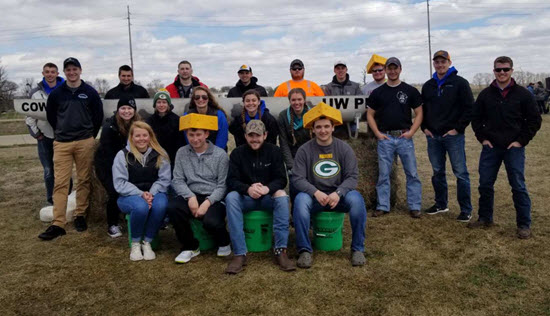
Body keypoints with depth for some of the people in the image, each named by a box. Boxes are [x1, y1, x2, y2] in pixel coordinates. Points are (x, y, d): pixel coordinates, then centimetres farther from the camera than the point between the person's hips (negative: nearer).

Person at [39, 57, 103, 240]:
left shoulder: (90, 92, 2)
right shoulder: (56, 93, 5)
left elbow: (99, 116, 8)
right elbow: (50, 116, 16)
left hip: (85, 143, 0)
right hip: (61, 143, 1)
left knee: (84, 180, 5)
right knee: (60, 183, -4)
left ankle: (80, 216, 18)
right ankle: (58, 224, -4)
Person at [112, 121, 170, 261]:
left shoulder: (160, 154, 2)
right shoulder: (123, 155, -2)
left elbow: (164, 179, -2)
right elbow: (120, 183, -7)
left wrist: (151, 193, -20)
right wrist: (140, 194, -20)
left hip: (154, 193, 2)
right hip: (129, 196, -1)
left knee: (160, 205, -34)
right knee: (141, 207, -36)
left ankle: (147, 243, -13)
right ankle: (135, 243, -10)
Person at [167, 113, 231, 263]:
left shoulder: (220, 154, -1)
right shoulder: (182, 153, 7)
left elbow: (223, 185, -4)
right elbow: (178, 180, 2)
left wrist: (208, 202, -18)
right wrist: (190, 197, -16)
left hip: (214, 199, -3)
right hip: (191, 196, 3)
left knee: (211, 222, -32)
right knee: (172, 207, -28)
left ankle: (224, 243, 8)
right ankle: (190, 247, -4)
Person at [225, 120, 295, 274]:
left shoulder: (274, 151, 0)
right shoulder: (237, 153, -1)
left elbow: (281, 179, -7)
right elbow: (231, 181, -9)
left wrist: (267, 188, -30)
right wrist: (248, 189, -31)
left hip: (268, 197, 0)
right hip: (246, 198, 0)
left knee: (282, 196, -32)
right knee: (231, 197, -31)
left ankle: (280, 251, -31)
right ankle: (239, 254, -33)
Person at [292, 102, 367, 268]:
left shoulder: (344, 148, 0)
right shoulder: (304, 150, -2)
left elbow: (352, 176, -5)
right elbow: (297, 178, -8)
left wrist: (338, 193, -24)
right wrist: (316, 192, -24)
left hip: (339, 196, 1)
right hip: (314, 196, 0)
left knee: (356, 200, -29)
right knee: (300, 200, -32)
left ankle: (357, 249, -13)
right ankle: (304, 250, -20)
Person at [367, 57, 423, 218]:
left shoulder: (410, 91, 6)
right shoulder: (378, 92, 8)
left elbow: (419, 113, 7)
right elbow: (370, 115, 10)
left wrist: (411, 131, -6)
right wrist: (377, 133, -1)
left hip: (405, 137, 0)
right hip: (385, 138, 1)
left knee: (412, 173, 1)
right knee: (383, 174, 4)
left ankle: (414, 206, 10)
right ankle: (382, 206, 13)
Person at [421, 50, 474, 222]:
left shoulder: (460, 83, -3)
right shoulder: (428, 86, 12)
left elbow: (469, 108, -5)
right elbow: (422, 109, 19)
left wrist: (458, 128, -10)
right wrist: (424, 127, 7)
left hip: (453, 136, -5)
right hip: (432, 136, 5)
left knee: (461, 173, -2)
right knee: (437, 172, 13)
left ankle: (466, 209, 6)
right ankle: (441, 204, 26)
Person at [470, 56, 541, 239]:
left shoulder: (523, 94, -1)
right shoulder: (485, 94, 5)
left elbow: (534, 120, 1)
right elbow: (476, 118, 13)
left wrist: (521, 141, -6)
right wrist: (482, 138, 2)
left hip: (514, 148, -3)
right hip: (490, 147, 3)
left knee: (518, 186, -1)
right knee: (485, 184, 8)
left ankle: (524, 225, 10)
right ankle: (485, 219, 23)